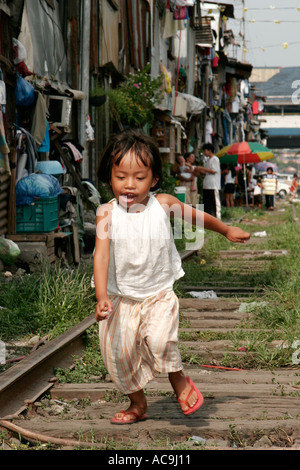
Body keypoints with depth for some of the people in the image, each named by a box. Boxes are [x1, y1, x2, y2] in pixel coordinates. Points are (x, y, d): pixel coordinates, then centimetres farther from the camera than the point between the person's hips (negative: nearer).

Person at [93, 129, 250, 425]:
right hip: (121, 298, 2)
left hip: (159, 294, -2)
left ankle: (179, 380, 5)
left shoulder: (164, 204, -8)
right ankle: (137, 403, 31)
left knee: (158, 340, -26)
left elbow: (197, 217, 12)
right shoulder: (107, 213, -11)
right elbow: (101, 255, -19)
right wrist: (101, 297, -31)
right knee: (118, 354, 5)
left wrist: (227, 230, 27)